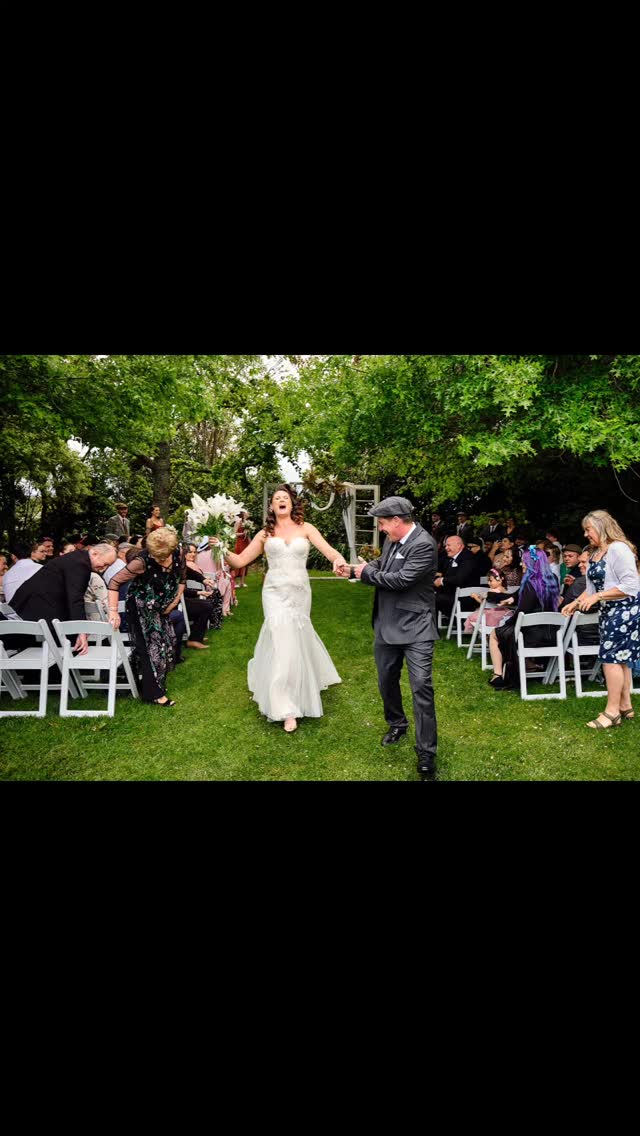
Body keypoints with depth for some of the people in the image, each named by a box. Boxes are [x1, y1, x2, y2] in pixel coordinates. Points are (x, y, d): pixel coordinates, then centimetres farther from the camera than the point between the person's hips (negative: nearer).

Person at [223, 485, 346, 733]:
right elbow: (240, 561, 4)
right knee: (284, 643, -7)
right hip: (275, 593, -1)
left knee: (297, 639, 15)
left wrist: (339, 559, -32)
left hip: (300, 593, 1)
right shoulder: (265, 534, 4)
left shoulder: (305, 528, 2)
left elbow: (328, 550, -10)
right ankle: (287, 709, 0)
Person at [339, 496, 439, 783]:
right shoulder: (392, 540, 5)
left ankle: (426, 755, 3)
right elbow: (380, 565, 17)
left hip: (415, 628, -8)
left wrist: (366, 573, -11)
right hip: (387, 625, 8)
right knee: (386, 681, 20)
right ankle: (396, 724, 45)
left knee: (422, 688, -7)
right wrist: (354, 570, -1)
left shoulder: (423, 544, -18)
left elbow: (401, 579, -24)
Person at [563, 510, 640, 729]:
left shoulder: (619, 549, -17)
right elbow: (592, 588, 17)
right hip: (608, 612, 9)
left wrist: (597, 596, -23)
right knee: (621, 658, 13)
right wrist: (576, 603, 6)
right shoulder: (596, 553, 12)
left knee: (611, 657, -7)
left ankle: (612, 711, 1)